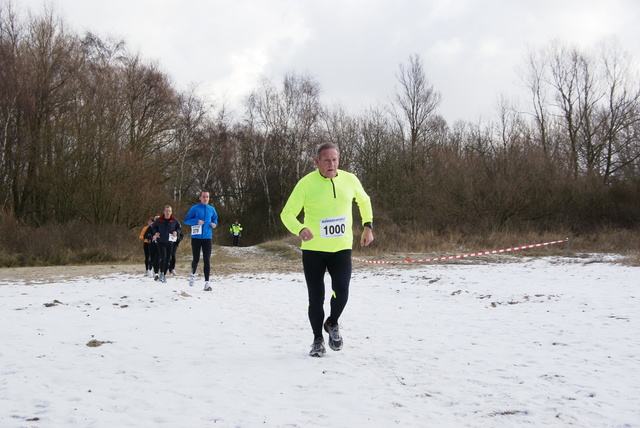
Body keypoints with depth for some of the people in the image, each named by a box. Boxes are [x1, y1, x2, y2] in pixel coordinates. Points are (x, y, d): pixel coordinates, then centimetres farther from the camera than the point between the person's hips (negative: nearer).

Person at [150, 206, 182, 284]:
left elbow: (180, 228, 13)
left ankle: (164, 275, 19)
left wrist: (176, 232, -7)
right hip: (161, 242, -2)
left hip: (170, 242, 2)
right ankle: (161, 273, -6)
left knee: (167, 259, 6)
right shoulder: (159, 221, -2)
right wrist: (155, 232, -2)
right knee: (163, 257, -19)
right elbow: (153, 227, 16)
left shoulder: (174, 221, -1)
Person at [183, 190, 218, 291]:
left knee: (206, 260, -6)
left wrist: (214, 224, -2)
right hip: (196, 238, -2)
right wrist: (196, 221, -17)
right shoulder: (194, 208, -2)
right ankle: (193, 274, 37)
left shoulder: (212, 209, 8)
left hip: (207, 238, 2)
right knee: (196, 259, 6)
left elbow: (215, 220, 21)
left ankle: (206, 282, -5)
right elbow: (186, 220, -1)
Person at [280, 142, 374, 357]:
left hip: (341, 248, 2)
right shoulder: (306, 184, -12)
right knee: (316, 298, 4)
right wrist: (300, 229, -29)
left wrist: (368, 226, 11)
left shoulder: (350, 180, -2)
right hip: (313, 250, -2)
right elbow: (287, 213, -10)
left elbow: (364, 200, 19)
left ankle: (332, 324, 21)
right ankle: (318, 339, 27)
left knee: (341, 292, -12)